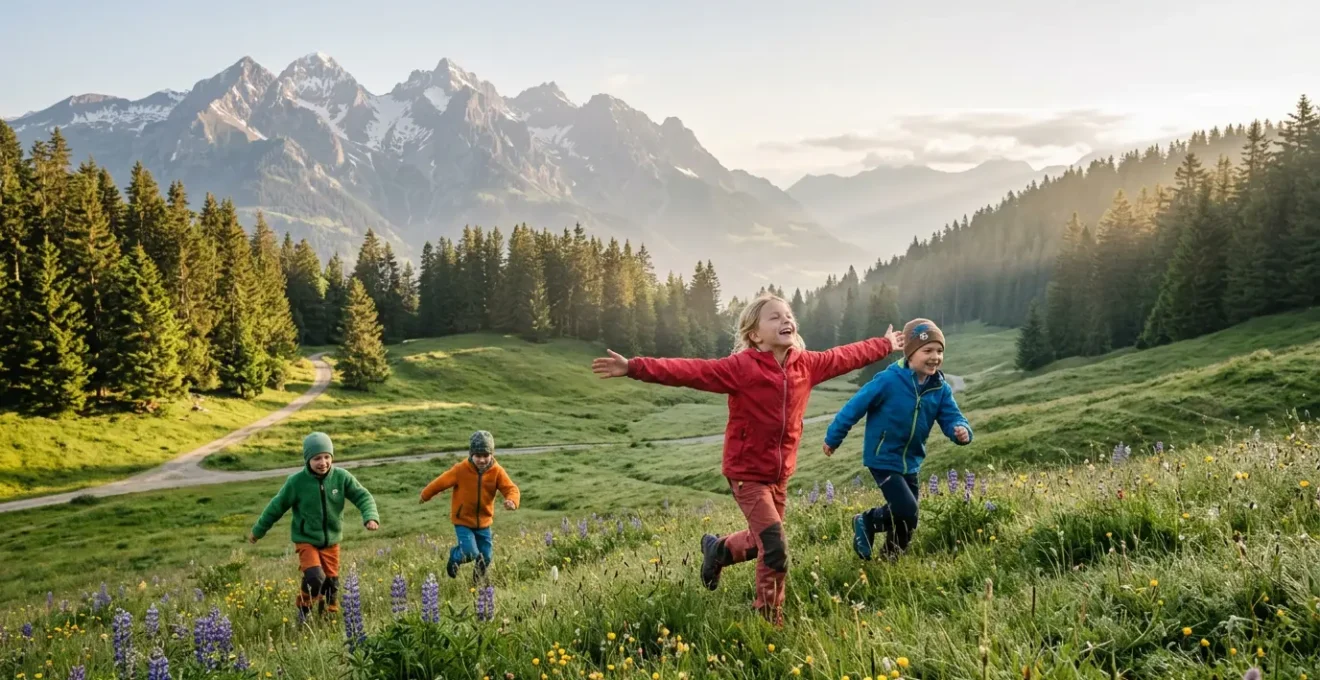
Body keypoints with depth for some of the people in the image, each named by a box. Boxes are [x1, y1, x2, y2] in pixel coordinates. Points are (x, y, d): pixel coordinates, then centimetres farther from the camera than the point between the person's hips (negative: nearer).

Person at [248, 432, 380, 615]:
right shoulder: (296, 481, -15)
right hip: (306, 540, -3)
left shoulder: (341, 477, -12)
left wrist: (371, 517, -31)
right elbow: (277, 506, -3)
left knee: (331, 581, 10)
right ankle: (304, 612, 8)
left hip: (331, 540, 3)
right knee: (314, 578, -19)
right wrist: (258, 531, 8)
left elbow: (363, 496, -10)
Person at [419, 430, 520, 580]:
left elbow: (511, 488, -19)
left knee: (485, 557, 7)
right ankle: (454, 557, 21)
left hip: (484, 521, 3)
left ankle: (479, 579, 38)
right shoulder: (461, 469, -18)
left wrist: (512, 500, -42)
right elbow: (441, 482, -5)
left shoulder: (496, 471, -12)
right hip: (463, 520, -3)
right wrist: (425, 495, 8)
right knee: (470, 553, -15)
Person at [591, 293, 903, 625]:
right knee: (776, 550, -11)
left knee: (763, 540, 20)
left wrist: (885, 345, 28)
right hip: (747, 472, -6)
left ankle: (718, 549, 50)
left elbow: (844, 357, 16)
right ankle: (770, 621, 9)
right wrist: (634, 367, -38)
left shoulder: (806, 364, -1)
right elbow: (690, 371, -27)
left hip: (780, 473, 7)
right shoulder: (742, 367, -19)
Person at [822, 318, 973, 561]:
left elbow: (951, 418, -7)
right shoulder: (888, 380, -22)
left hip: (910, 461, 6)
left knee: (905, 517, 13)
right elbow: (855, 407, -14)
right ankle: (867, 522, 10)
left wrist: (961, 431, -33)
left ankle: (892, 557, 38)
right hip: (883, 458, -6)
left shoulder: (941, 389, -5)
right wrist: (833, 438, -7)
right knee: (906, 510, -17)